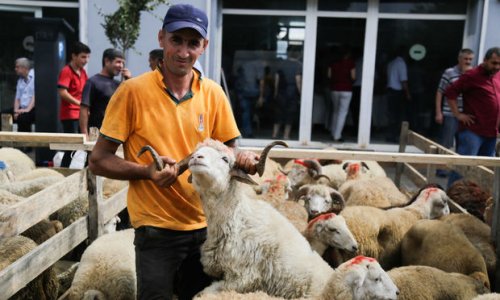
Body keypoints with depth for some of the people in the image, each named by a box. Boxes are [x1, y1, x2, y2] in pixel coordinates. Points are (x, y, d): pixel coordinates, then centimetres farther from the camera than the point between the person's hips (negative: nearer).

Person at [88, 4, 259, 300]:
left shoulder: (213, 93, 0)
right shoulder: (133, 91, -10)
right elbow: (98, 160, -7)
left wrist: (242, 159, -13)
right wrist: (147, 171, -22)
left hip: (205, 224, 4)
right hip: (156, 228, -4)